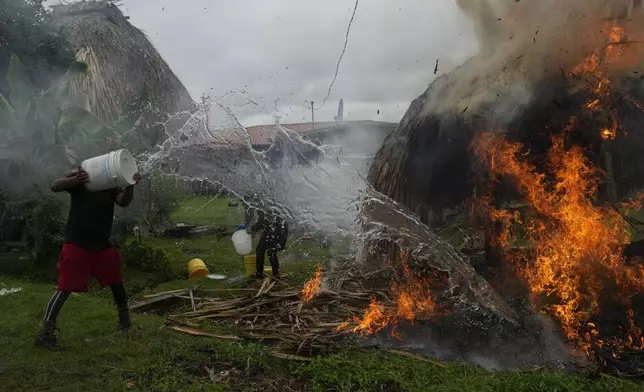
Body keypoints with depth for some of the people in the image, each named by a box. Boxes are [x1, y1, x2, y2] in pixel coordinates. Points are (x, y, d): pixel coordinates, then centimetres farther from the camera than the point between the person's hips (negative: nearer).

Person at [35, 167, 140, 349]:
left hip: (101, 245, 5)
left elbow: (124, 202, -9)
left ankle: (124, 317, 32)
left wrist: (130, 185, -30)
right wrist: (76, 179, -40)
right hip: (76, 244, -5)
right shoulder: (81, 178, -3)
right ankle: (45, 332, 0)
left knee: (116, 281, 14)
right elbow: (55, 186, -19)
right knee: (65, 288, -7)